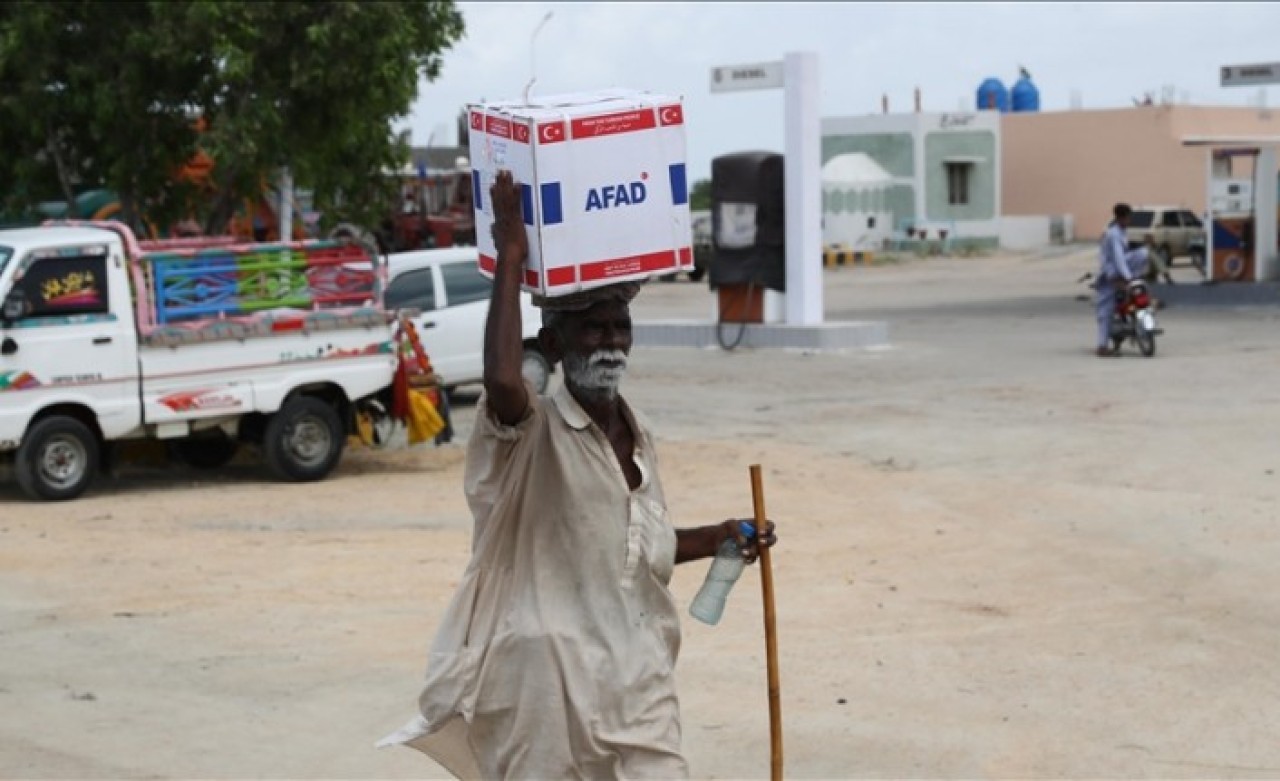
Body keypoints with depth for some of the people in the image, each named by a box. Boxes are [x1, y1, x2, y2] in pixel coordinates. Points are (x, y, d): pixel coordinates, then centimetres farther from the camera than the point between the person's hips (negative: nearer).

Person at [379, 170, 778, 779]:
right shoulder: (531, 432, -12)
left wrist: (716, 539, 12)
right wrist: (510, 262, -30)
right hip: (547, 682, -6)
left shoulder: (636, 435, 10)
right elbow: (501, 381, -38)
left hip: (637, 682, 6)